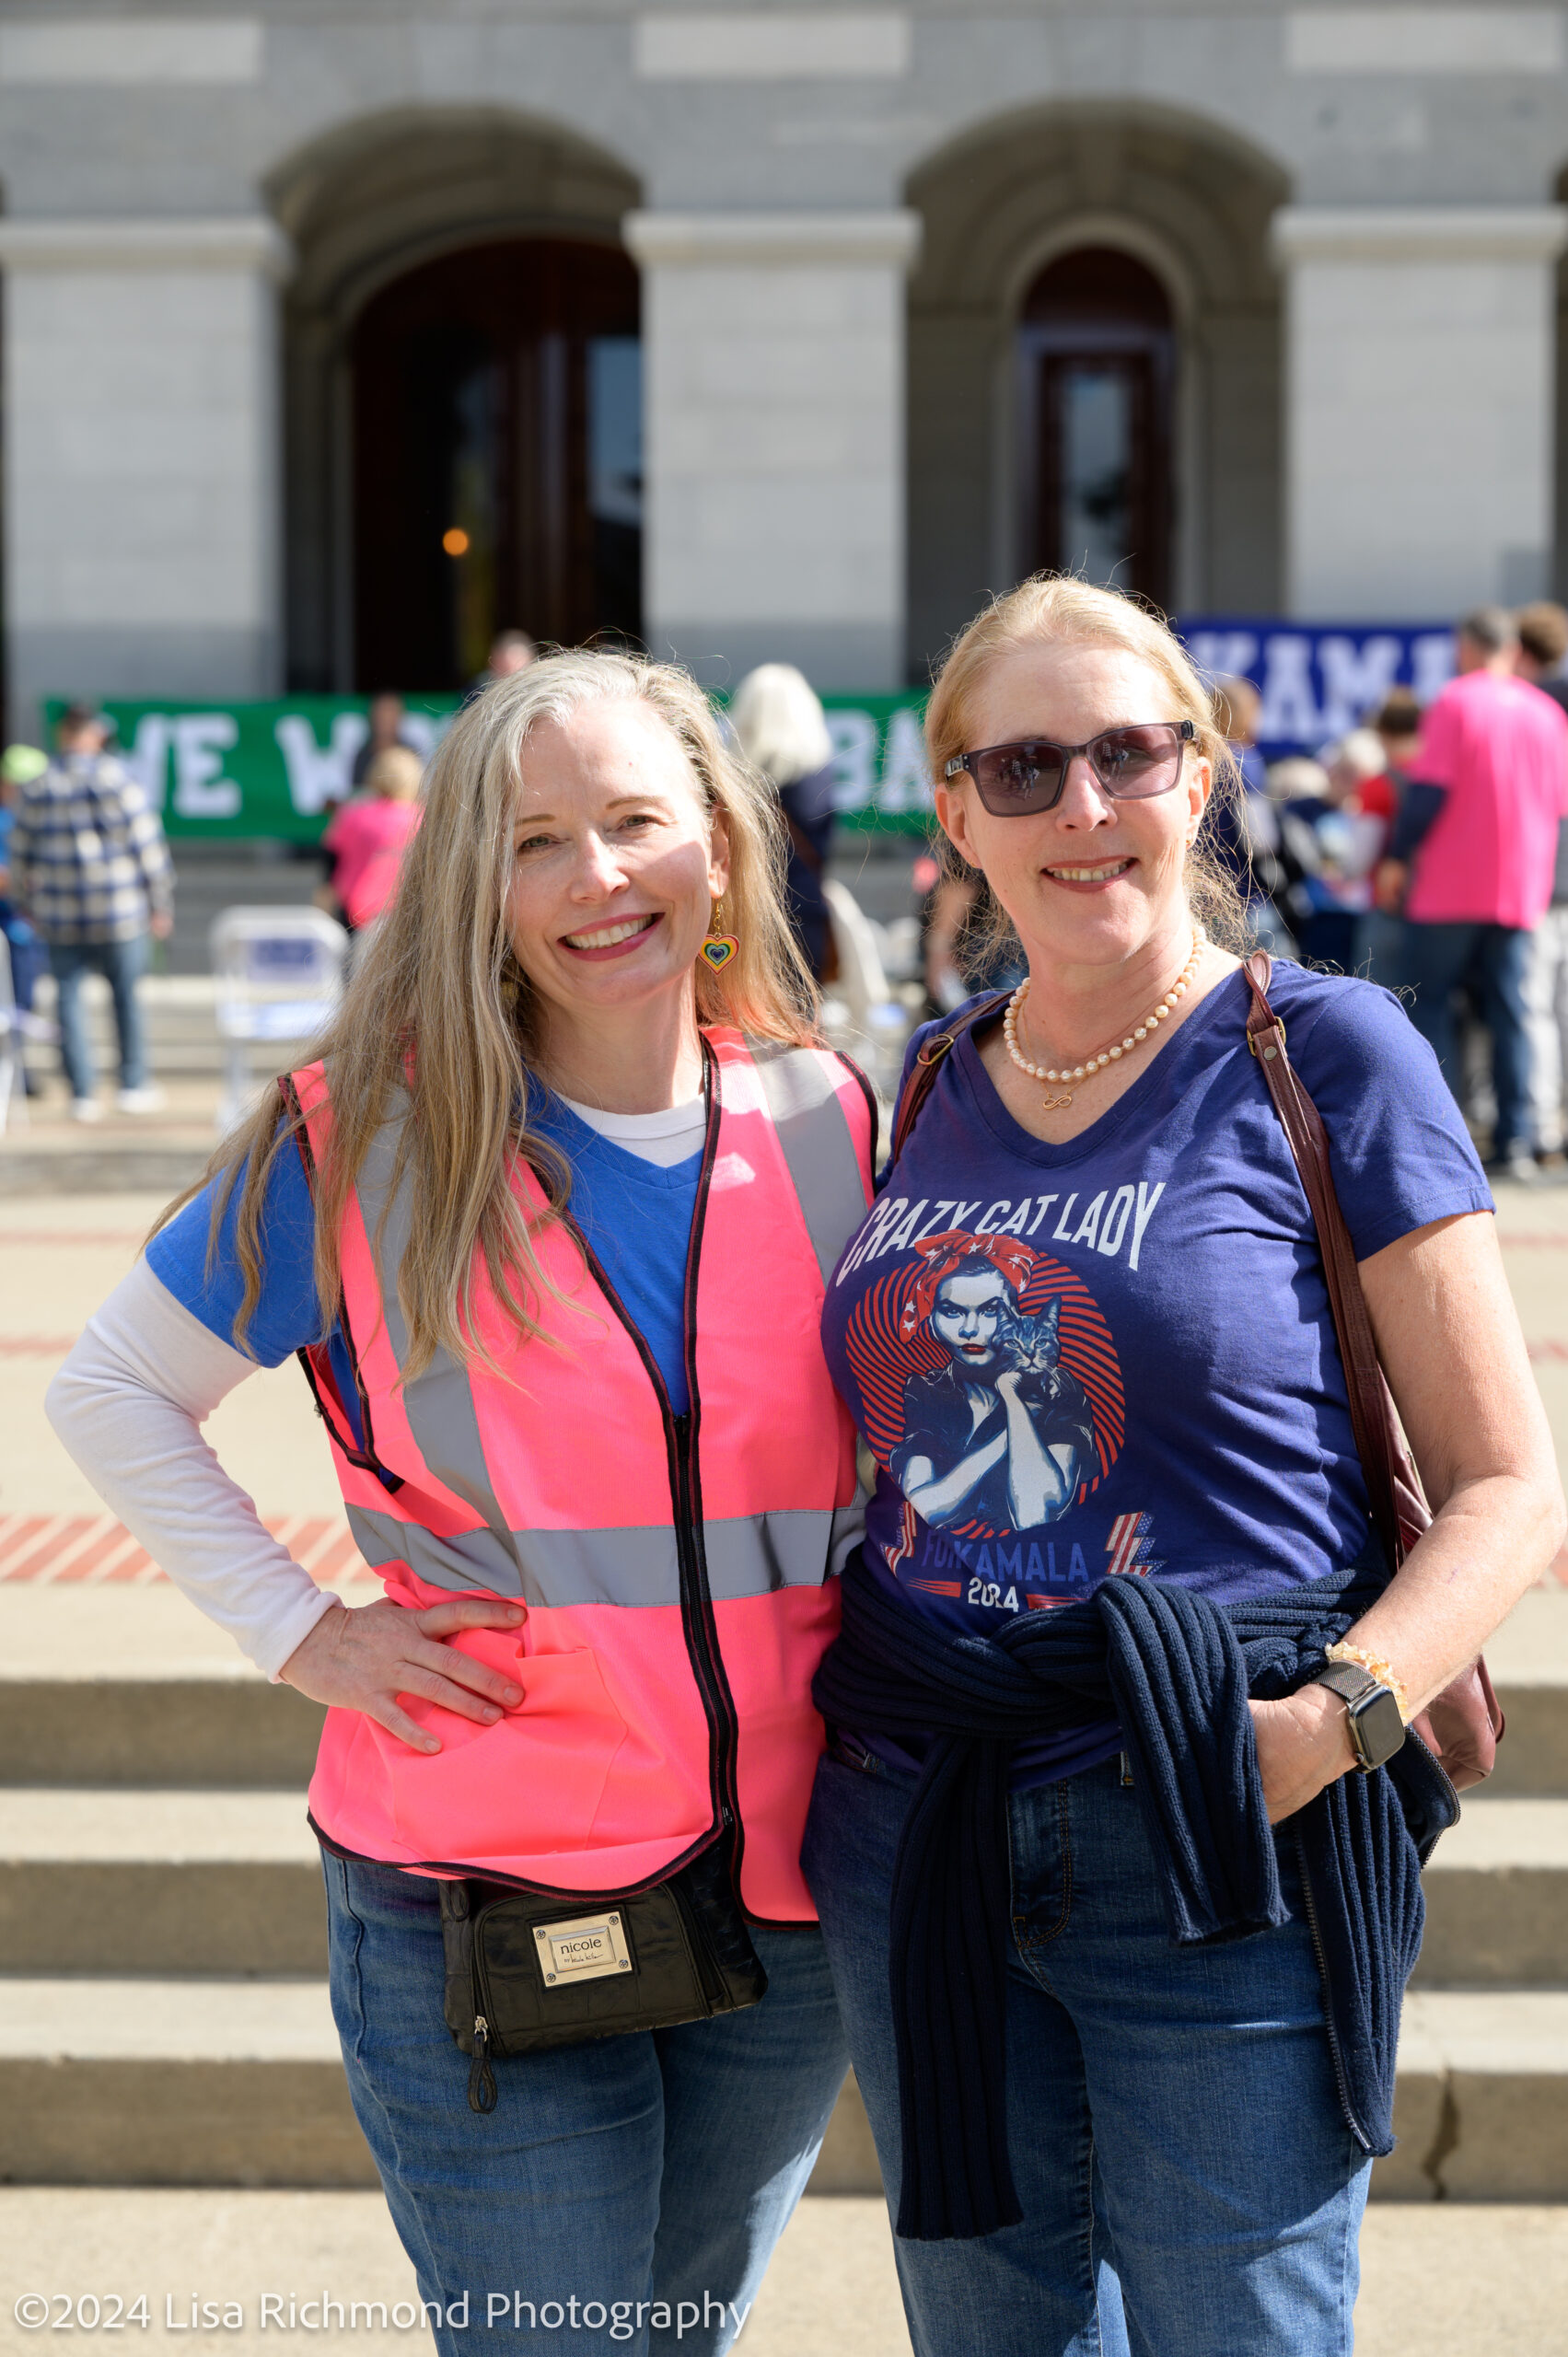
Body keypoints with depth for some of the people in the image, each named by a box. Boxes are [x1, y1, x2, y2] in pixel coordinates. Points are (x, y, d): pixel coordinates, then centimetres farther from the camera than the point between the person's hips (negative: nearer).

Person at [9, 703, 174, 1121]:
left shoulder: (36, 788, 3)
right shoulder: (115, 777, -7)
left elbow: (21, 856, 10)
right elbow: (147, 845, -7)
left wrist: (30, 905, 24)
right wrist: (161, 903, 1)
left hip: (61, 917, 2)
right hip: (120, 913, -2)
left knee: (69, 999, 7)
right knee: (126, 996, 9)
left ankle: (82, 1094, 5)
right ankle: (133, 1086, 14)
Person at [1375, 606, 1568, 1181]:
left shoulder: (1454, 702, -7)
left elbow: (1430, 788, -13)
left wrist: (1397, 858, -4)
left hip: (1449, 887, -4)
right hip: (1521, 890, 4)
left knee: (1430, 1003, 5)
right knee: (1509, 1013, 5)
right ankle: (1515, 1143, 0)